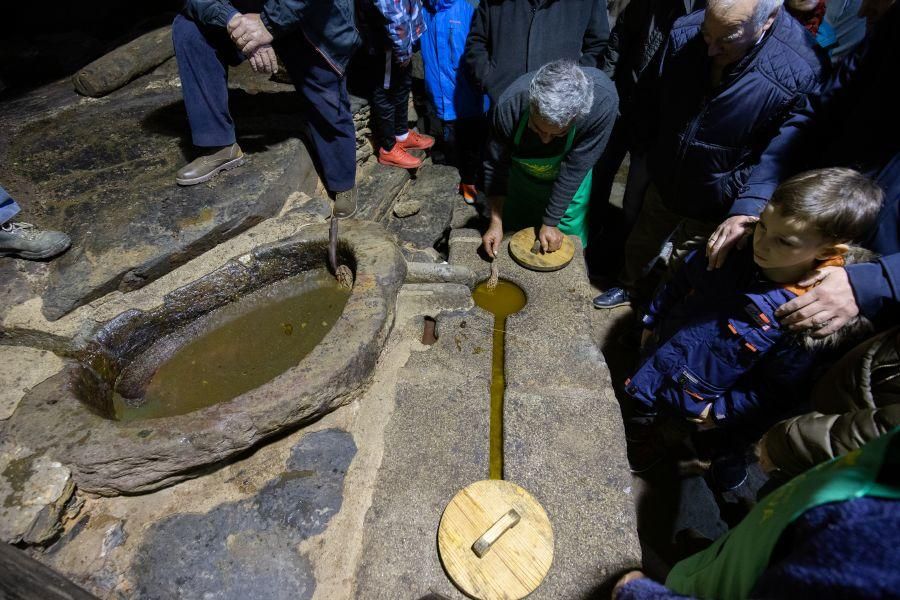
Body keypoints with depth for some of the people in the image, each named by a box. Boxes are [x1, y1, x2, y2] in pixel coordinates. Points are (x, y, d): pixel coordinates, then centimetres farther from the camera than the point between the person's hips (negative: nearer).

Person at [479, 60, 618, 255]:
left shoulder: (603, 101, -38)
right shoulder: (509, 105, -35)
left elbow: (574, 169, -29)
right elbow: (496, 166, -21)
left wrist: (551, 223, -21)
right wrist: (496, 222, -22)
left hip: (569, 184, 0)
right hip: (521, 177, 1)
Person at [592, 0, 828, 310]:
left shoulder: (801, 72, -29)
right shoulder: (685, 32, -17)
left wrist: (730, 195, -18)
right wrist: (652, 150, 3)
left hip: (715, 203, -4)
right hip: (664, 182, 4)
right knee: (640, 244, 25)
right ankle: (634, 287, 55)